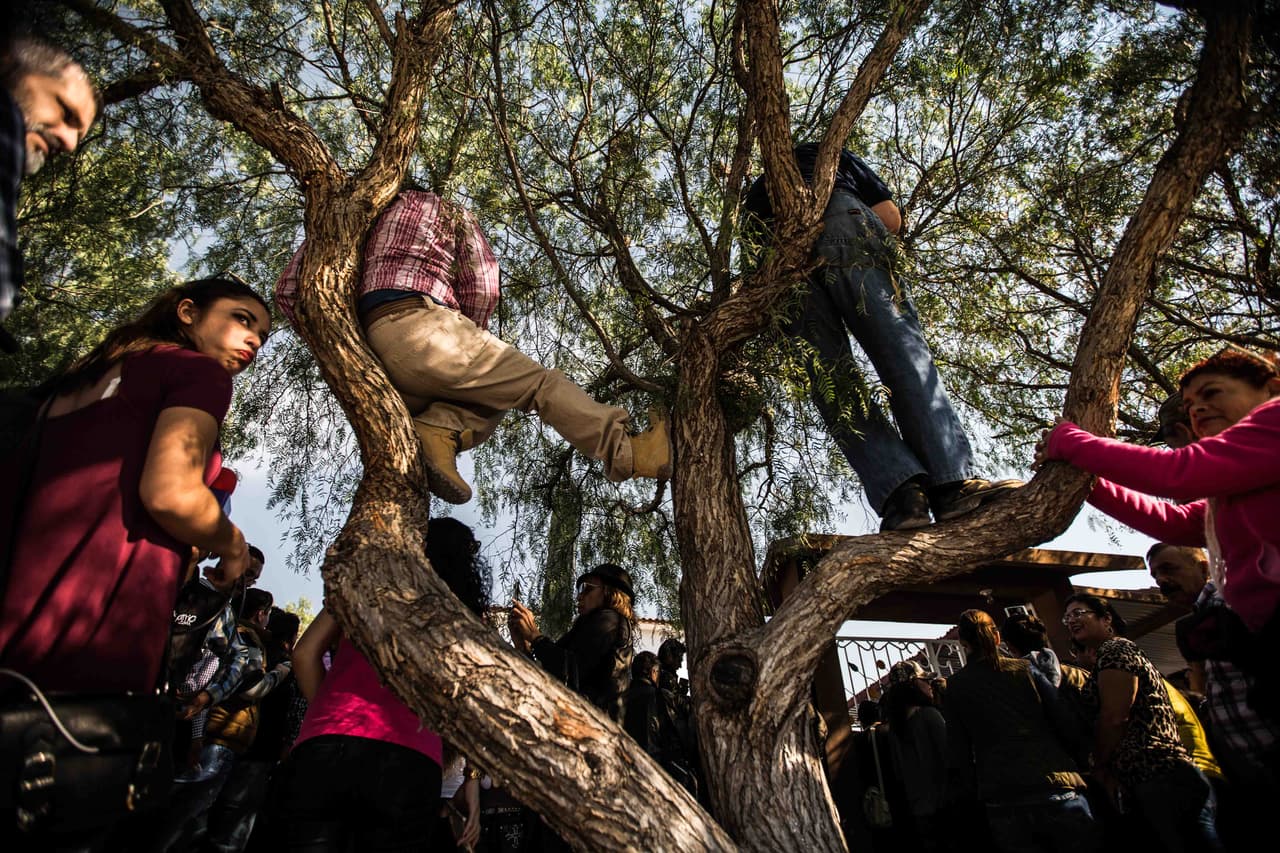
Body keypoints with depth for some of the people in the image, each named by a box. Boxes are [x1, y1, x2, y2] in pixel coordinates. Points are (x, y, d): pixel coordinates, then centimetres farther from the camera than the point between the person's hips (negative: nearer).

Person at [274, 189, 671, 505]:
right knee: (540, 382, -3)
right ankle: (624, 451, -16)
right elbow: (482, 286, 9)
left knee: (487, 408, 18)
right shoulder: (450, 211, 23)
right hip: (415, 325, -5)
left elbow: (288, 290, 22)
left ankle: (435, 429, -13)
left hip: (370, 352, 6)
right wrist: (470, 351, 20)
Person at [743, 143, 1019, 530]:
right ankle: (953, 484, -32)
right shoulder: (835, 157, 38)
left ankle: (900, 492, -29)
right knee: (903, 353, -14)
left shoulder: (757, 189, 43)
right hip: (842, 224, -1)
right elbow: (892, 218, 28)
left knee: (831, 382, -10)